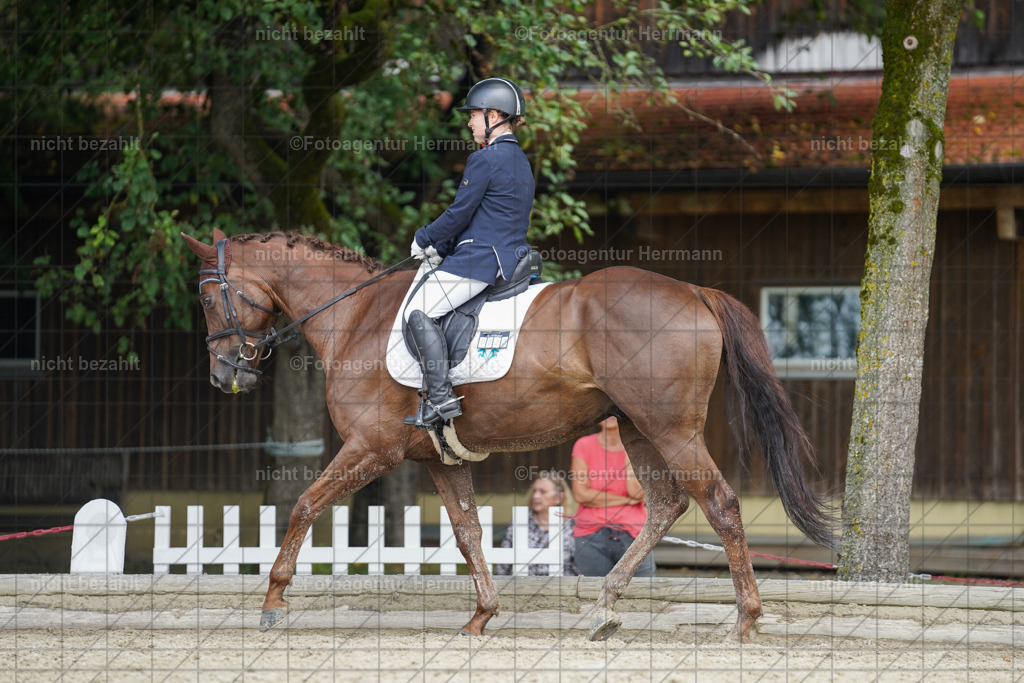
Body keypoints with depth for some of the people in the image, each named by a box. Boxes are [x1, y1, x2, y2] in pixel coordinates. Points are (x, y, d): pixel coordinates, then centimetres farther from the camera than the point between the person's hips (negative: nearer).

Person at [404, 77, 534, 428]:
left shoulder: (484, 160, -14)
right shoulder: (520, 161, 16)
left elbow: (459, 214, -13)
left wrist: (424, 239, 4)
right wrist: (442, 247, 19)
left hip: (481, 259, -10)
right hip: (512, 257, 10)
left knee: (419, 311, -11)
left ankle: (441, 397, -17)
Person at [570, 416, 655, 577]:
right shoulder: (584, 446, 4)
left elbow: (637, 492, -8)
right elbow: (580, 494, -5)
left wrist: (628, 446, -6)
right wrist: (627, 500, -5)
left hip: (632, 533, 1)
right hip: (591, 536, -1)